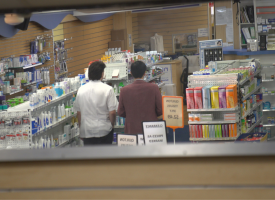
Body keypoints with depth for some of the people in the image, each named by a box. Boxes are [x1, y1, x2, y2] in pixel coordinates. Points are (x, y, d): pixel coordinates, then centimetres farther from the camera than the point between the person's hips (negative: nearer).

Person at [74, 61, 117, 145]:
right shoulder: (107, 89, -10)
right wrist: (112, 125, 8)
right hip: (104, 130, -3)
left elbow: (78, 112, 9)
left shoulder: (81, 90, 2)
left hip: (86, 131, 3)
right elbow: (112, 112, -11)